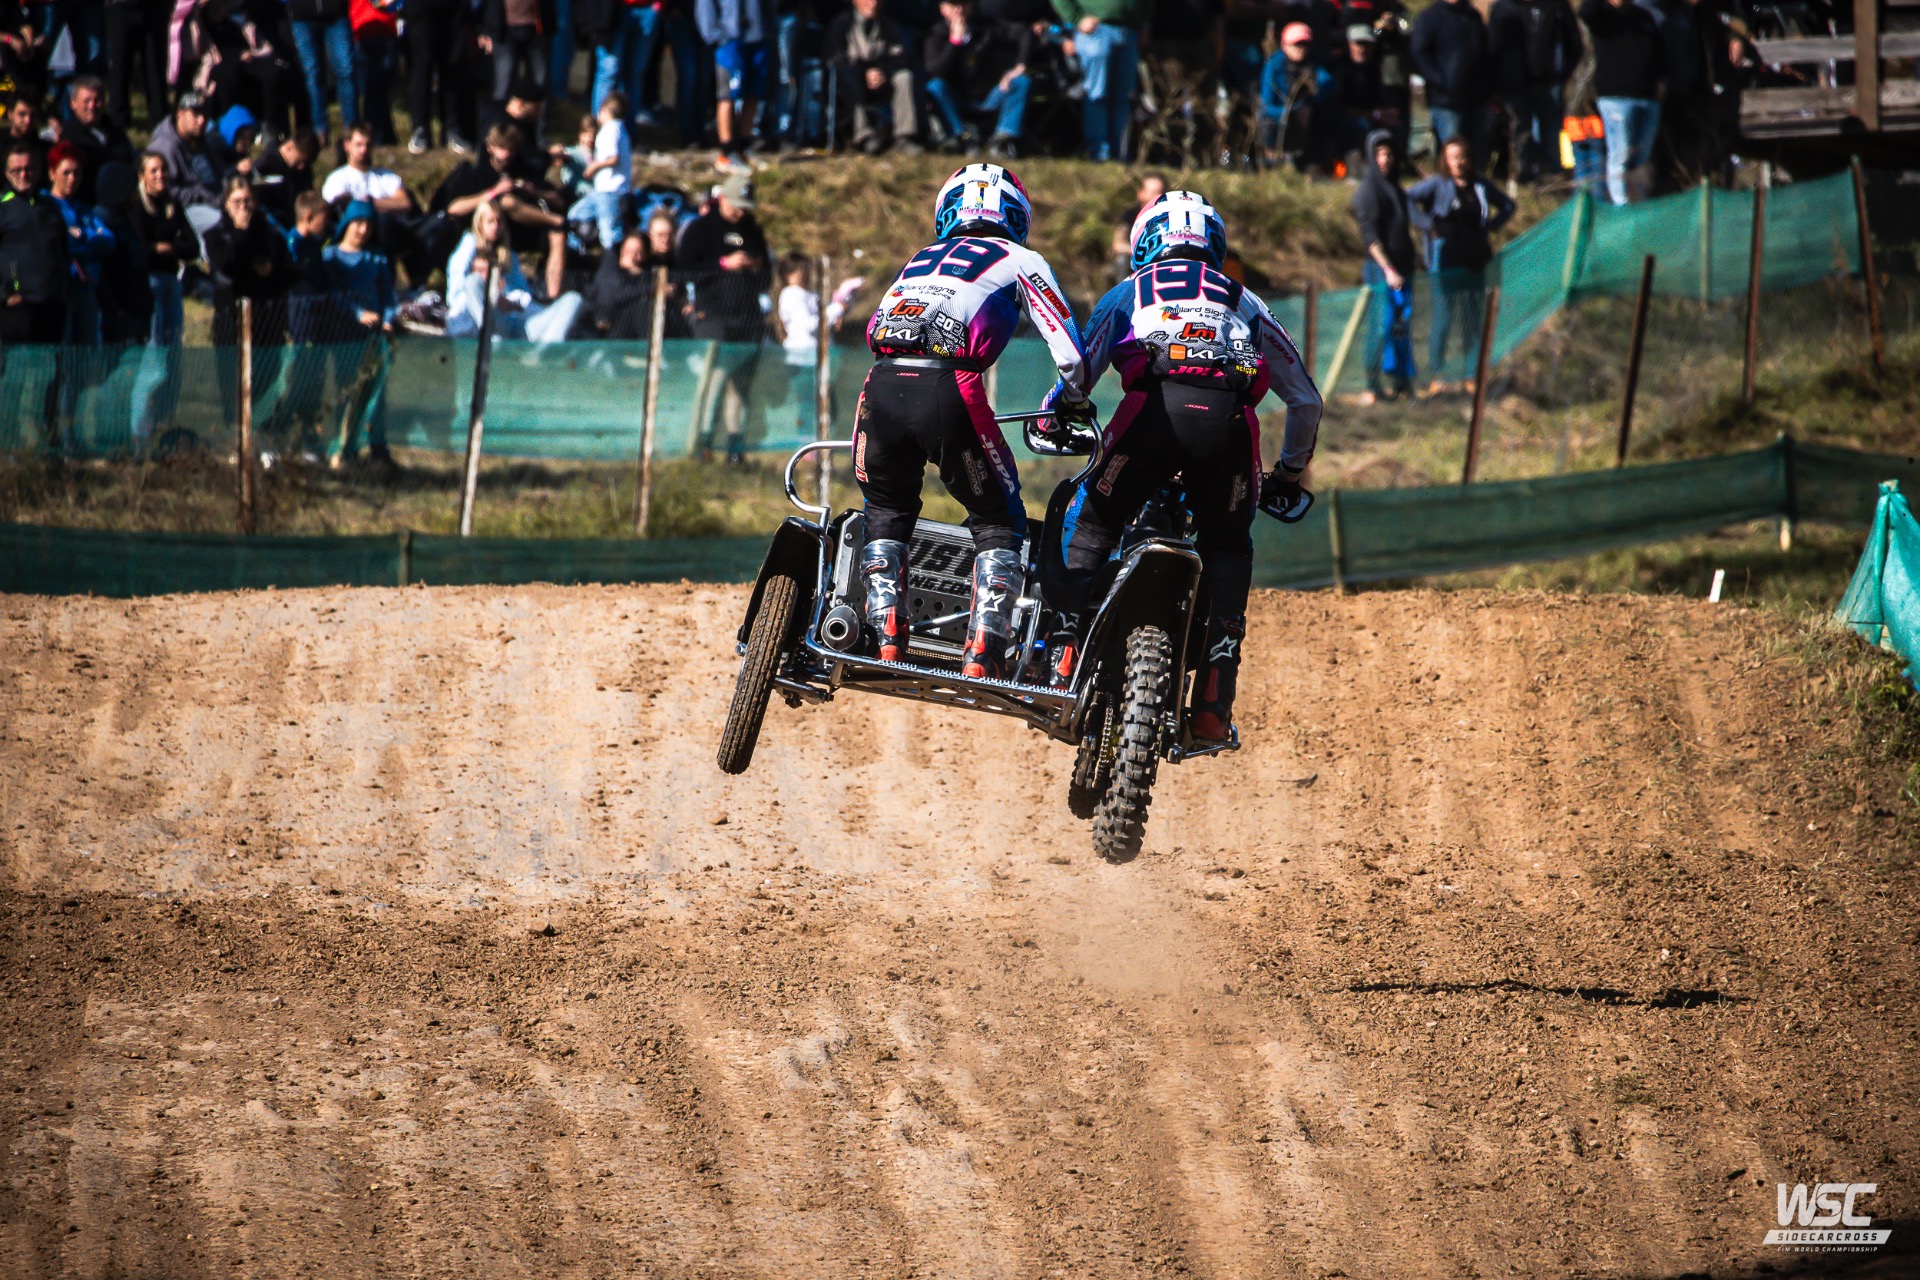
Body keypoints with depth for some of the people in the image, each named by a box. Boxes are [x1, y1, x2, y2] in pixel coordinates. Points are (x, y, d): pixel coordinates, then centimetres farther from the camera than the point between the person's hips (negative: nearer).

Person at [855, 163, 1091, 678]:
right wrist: (1074, 405, 33)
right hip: (948, 389, -4)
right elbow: (1070, 352, 13)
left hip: (881, 385, 4)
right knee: (999, 523, 12)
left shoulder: (920, 259, 33)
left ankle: (885, 636, 10)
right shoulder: (1020, 261, 21)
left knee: (887, 515, 24)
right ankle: (982, 653, -1)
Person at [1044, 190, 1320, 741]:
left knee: (1092, 526, 17)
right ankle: (1215, 693, 8)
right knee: (1227, 547, 22)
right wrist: (1290, 472, 50)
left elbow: (1077, 373, 23)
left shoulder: (1129, 292, 32)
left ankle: (1063, 659, 2)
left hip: (1156, 406, -2)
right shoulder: (1243, 302, 37)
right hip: (1230, 420, 2)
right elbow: (1305, 399, 36)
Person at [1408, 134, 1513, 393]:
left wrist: (1491, 226, 9)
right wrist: (1428, 224, -14)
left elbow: (1507, 205, 24)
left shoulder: (1480, 186, 10)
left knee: (1472, 321, 7)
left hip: (1474, 263, 5)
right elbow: (1407, 200, -12)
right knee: (1443, 319, -7)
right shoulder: (1437, 184, -3)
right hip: (1446, 262, -5)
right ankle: (1436, 376, -2)